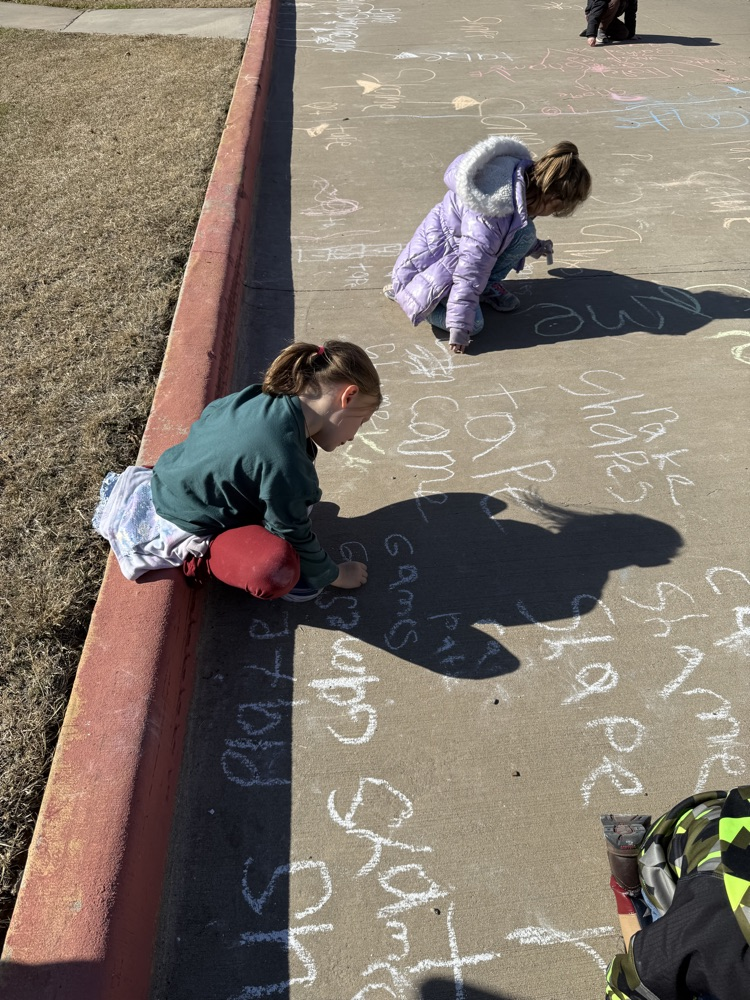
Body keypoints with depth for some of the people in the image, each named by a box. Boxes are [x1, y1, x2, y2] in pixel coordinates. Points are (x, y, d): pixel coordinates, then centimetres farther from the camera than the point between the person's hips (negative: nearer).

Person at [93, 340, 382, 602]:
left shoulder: (260, 396, -8)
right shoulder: (285, 466, -32)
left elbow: (210, 414, 14)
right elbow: (295, 537, -17)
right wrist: (334, 575, 1)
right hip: (180, 526, -10)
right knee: (278, 569, -31)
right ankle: (198, 559, -3)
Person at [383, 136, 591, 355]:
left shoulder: (525, 175, -8)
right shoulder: (490, 218, -36)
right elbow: (469, 275, -34)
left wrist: (535, 247, 29)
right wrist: (459, 331, -30)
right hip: (434, 260, -8)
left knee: (525, 233, -10)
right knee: (473, 324, -22)